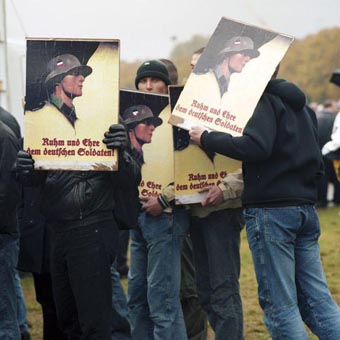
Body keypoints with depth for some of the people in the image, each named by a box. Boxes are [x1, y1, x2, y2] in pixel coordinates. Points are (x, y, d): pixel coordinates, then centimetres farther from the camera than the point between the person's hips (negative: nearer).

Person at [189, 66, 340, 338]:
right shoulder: (301, 106, 20)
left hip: (271, 211, -8)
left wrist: (207, 139, -15)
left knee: (280, 305, -4)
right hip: (306, 209, 8)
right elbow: (316, 162, 24)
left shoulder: (265, 101, -7)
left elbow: (256, 147, -23)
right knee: (317, 299, 7)